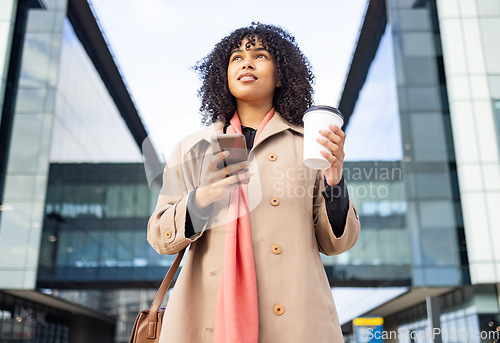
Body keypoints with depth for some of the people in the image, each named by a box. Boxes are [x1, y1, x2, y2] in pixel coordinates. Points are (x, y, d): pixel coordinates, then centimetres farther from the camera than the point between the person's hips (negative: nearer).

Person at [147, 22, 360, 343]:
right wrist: (200, 199, -12)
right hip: (207, 314, 1)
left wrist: (334, 183, -10)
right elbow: (160, 237, 7)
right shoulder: (194, 147, 12)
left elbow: (334, 243, 8)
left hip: (293, 317, 0)